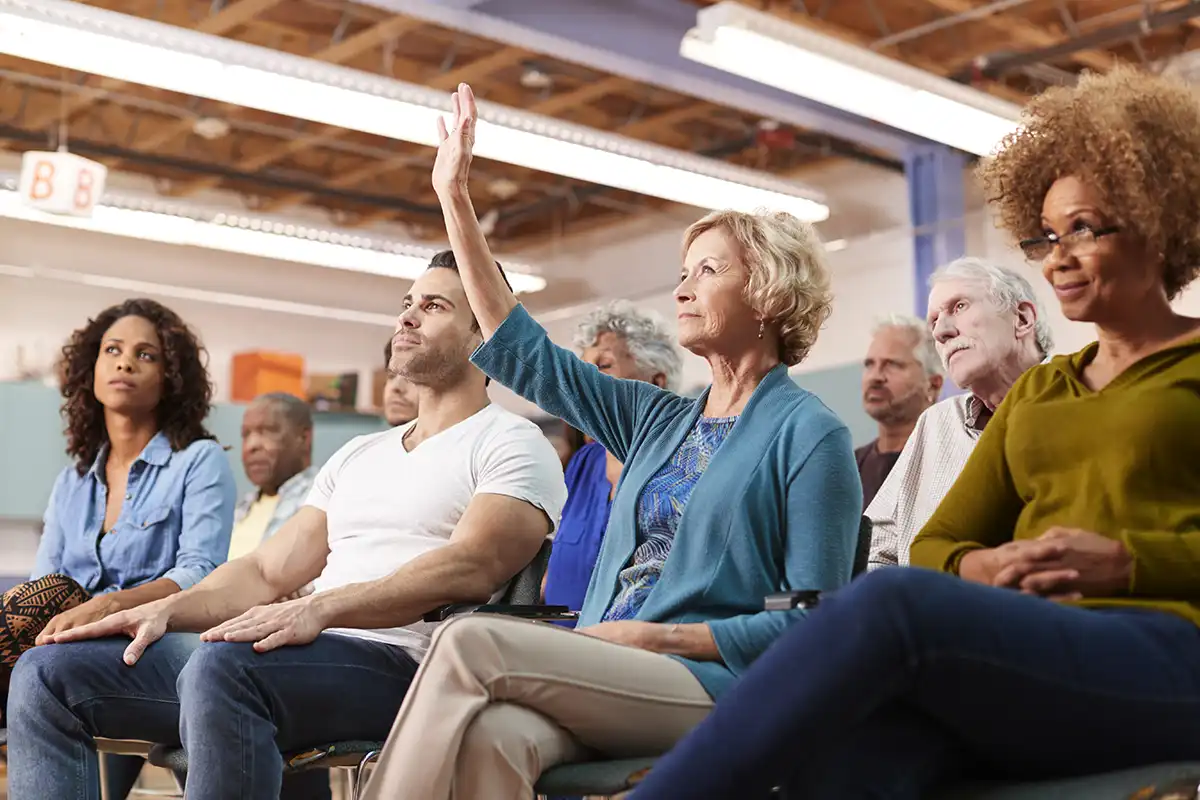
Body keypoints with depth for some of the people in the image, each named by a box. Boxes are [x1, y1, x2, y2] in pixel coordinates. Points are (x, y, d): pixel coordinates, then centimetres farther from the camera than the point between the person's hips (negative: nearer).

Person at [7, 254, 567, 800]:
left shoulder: (510, 443, 3)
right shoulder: (357, 455, 27)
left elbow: (469, 566, -15)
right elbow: (266, 572, 21)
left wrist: (320, 608, -28)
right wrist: (165, 609, 2)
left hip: (396, 662, -8)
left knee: (224, 664, -38)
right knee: (49, 673, -4)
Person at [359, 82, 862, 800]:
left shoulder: (811, 434, 1)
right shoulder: (660, 420, 21)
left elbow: (813, 619, -5)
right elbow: (523, 352, 22)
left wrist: (655, 636, -12)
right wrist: (455, 199, 21)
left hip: (714, 686, -5)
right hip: (607, 681, 5)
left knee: (472, 643, -26)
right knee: (492, 735, -31)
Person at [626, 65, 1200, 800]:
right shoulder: (1036, 392, 28)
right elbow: (935, 545, 22)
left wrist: (1125, 560, -11)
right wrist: (975, 567, -1)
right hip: (1024, 662, 4)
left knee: (894, 601, -35)